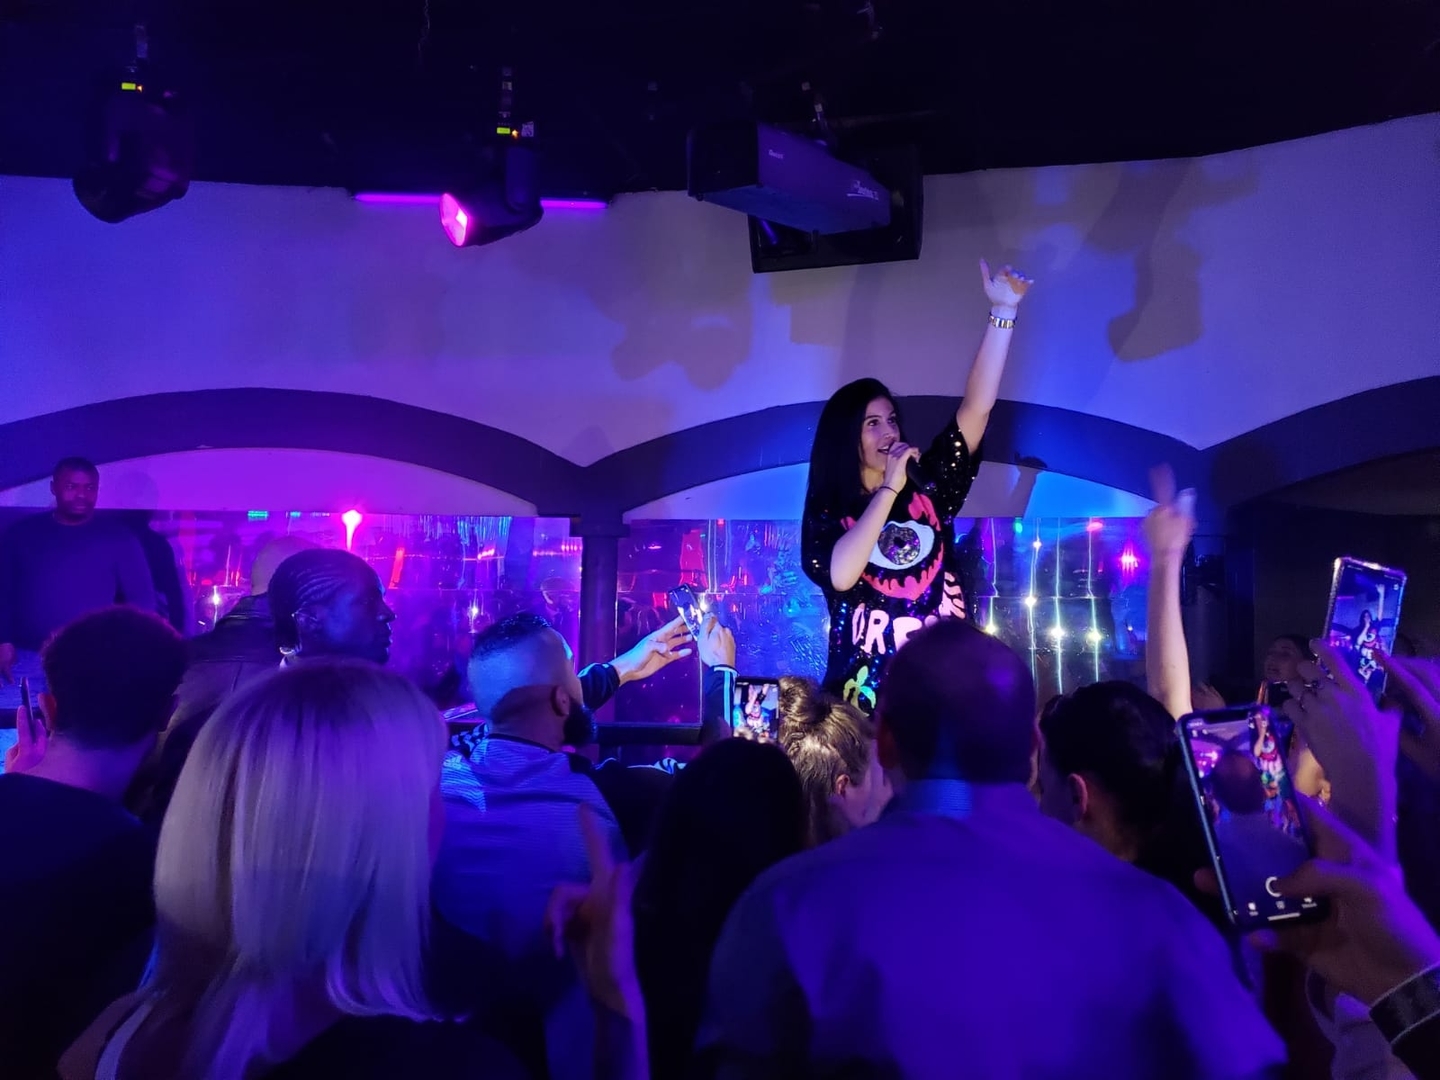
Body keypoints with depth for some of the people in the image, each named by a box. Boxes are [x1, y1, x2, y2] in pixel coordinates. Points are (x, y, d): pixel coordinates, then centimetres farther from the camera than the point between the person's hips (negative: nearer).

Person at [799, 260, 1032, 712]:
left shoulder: (928, 486, 9)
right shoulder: (827, 512, 2)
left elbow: (977, 407, 1)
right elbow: (840, 575, -19)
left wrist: (1003, 311, -7)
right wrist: (889, 488, -14)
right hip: (868, 689, -2)